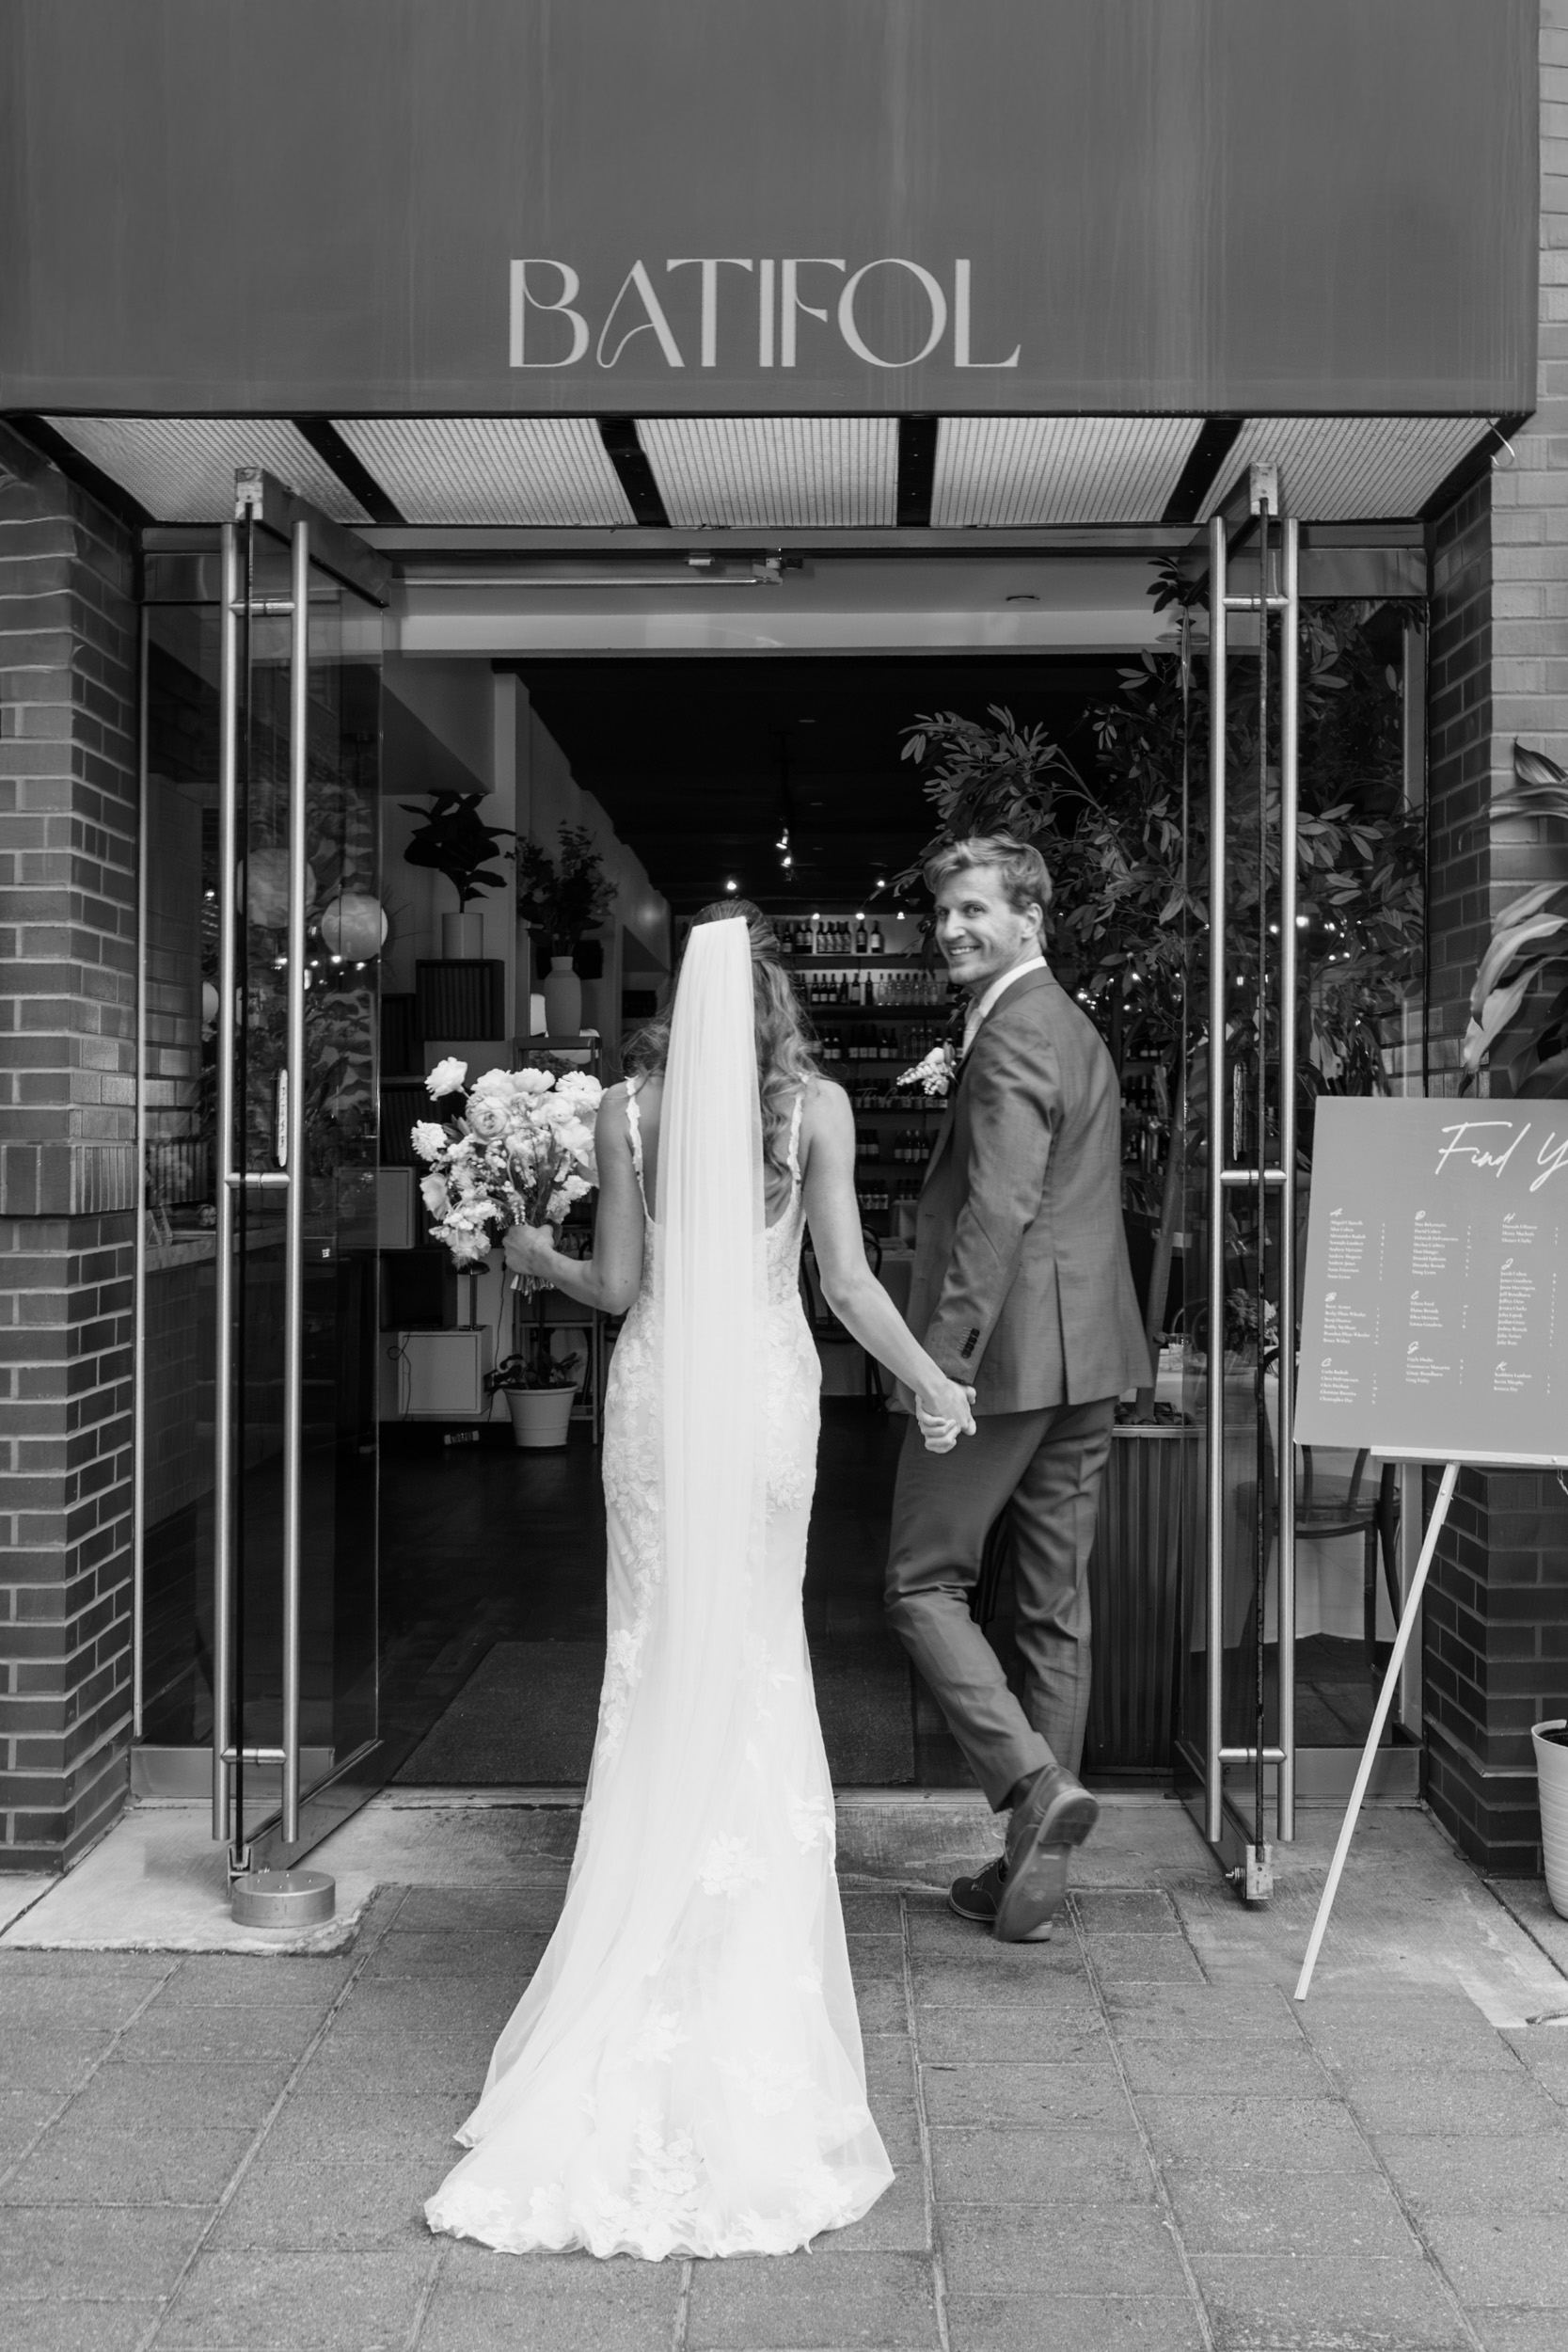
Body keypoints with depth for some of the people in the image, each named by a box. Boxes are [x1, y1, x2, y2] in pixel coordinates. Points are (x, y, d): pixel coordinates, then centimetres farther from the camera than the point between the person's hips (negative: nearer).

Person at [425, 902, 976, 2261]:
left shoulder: (629, 1109, -2)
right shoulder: (816, 1106, -4)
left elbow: (621, 1285, -1)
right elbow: (847, 1284, -5)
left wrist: (539, 1262, 20)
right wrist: (933, 1384, 8)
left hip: (661, 1387, 0)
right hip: (771, 1386, 0)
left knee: (662, 1651, 11)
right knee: (761, 1658, 13)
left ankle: (655, 1952, 17)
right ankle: (752, 1965, 20)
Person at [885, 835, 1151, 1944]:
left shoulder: (1012, 1033, -13)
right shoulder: (1073, 1024, 19)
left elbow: (999, 1208, -22)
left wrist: (944, 1358, -23)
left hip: (1012, 1352, -10)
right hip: (1087, 1357, 10)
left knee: (925, 1580, 2)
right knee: (1056, 1604, 11)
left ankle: (1035, 1780, -10)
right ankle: (1039, 1866, 18)